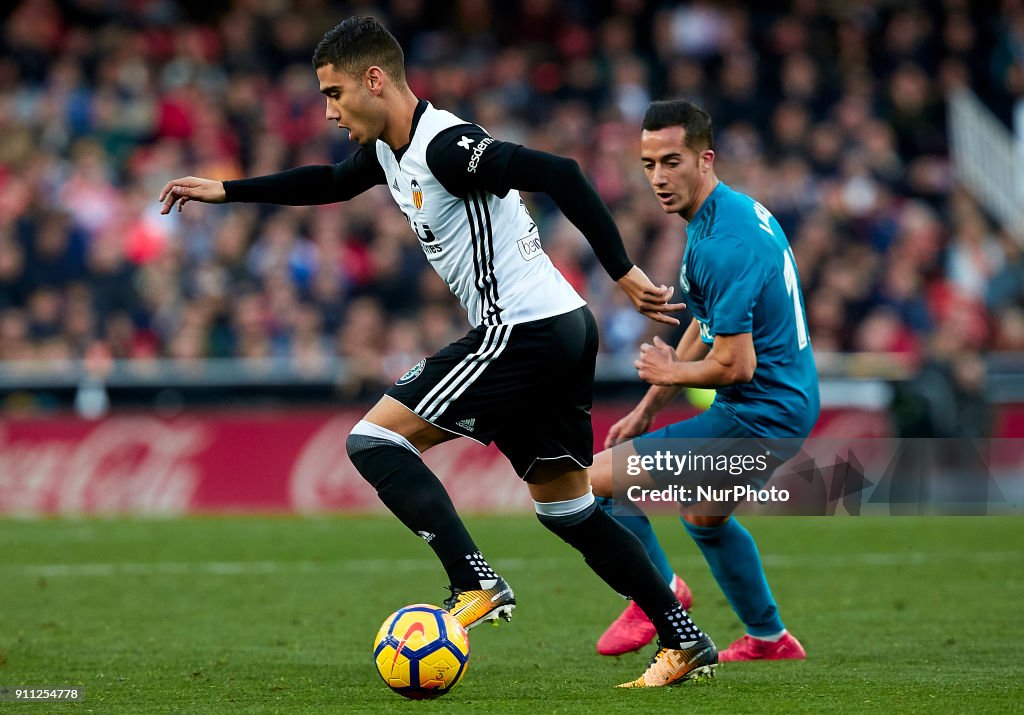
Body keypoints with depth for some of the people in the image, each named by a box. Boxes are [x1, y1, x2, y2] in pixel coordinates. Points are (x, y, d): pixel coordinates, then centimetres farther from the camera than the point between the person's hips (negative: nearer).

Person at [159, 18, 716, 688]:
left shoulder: (446, 146, -18)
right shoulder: (391, 149, 13)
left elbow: (559, 174, -24)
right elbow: (330, 182, 33)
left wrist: (624, 273, -23)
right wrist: (223, 191, 32)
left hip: (522, 329, -10)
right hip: (565, 331, 10)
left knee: (376, 440, -7)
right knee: (566, 507, 15)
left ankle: (476, 585, -16)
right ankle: (687, 644, 15)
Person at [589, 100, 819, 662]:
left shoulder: (721, 246, -25)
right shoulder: (740, 210, 8)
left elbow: (735, 364, -27)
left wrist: (671, 372, -6)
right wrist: (648, 406, 19)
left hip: (759, 415, -10)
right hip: (792, 404, 10)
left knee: (591, 482, -8)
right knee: (703, 517, 34)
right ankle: (769, 638, 41)